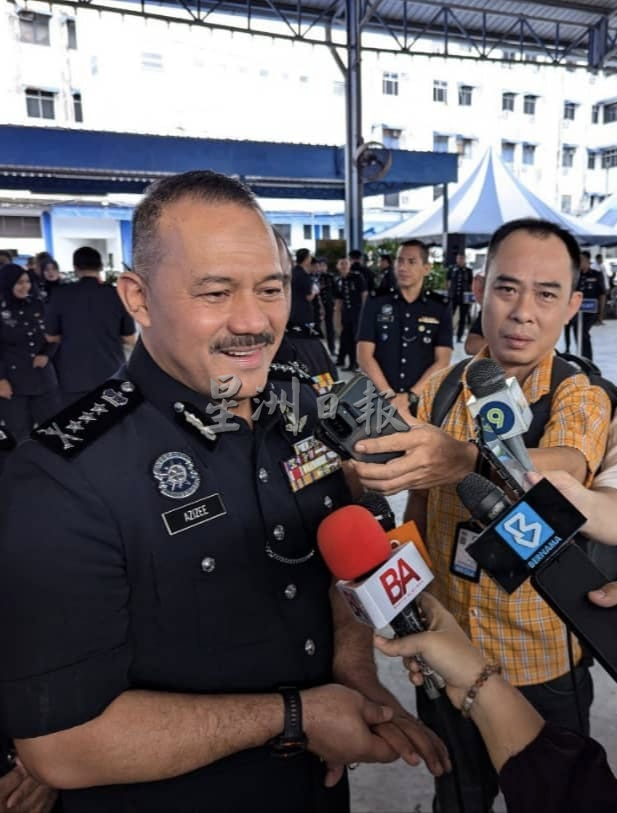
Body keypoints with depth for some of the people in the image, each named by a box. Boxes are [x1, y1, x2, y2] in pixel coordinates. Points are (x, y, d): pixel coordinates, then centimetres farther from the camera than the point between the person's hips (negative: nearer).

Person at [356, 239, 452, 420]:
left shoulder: (440, 309, 3)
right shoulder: (375, 304, 3)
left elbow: (442, 361, -2)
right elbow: (364, 355, -3)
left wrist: (410, 396, -13)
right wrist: (391, 396, -12)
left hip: (424, 401, 0)